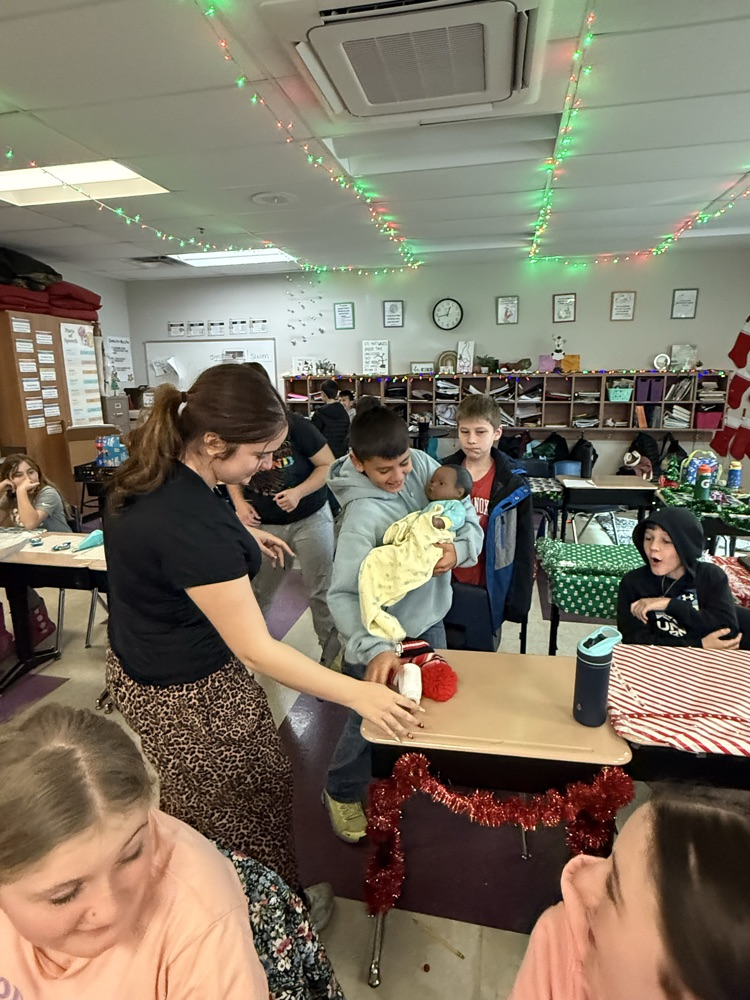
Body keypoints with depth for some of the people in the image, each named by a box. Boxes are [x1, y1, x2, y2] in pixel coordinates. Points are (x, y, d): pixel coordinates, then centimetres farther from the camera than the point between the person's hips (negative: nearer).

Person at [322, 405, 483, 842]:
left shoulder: (423, 466, -13)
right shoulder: (363, 515, -31)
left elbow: (470, 522, -7)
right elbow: (344, 594, -34)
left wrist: (459, 549, -28)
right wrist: (376, 649, -48)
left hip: (430, 618, 7)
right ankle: (342, 794, 39)